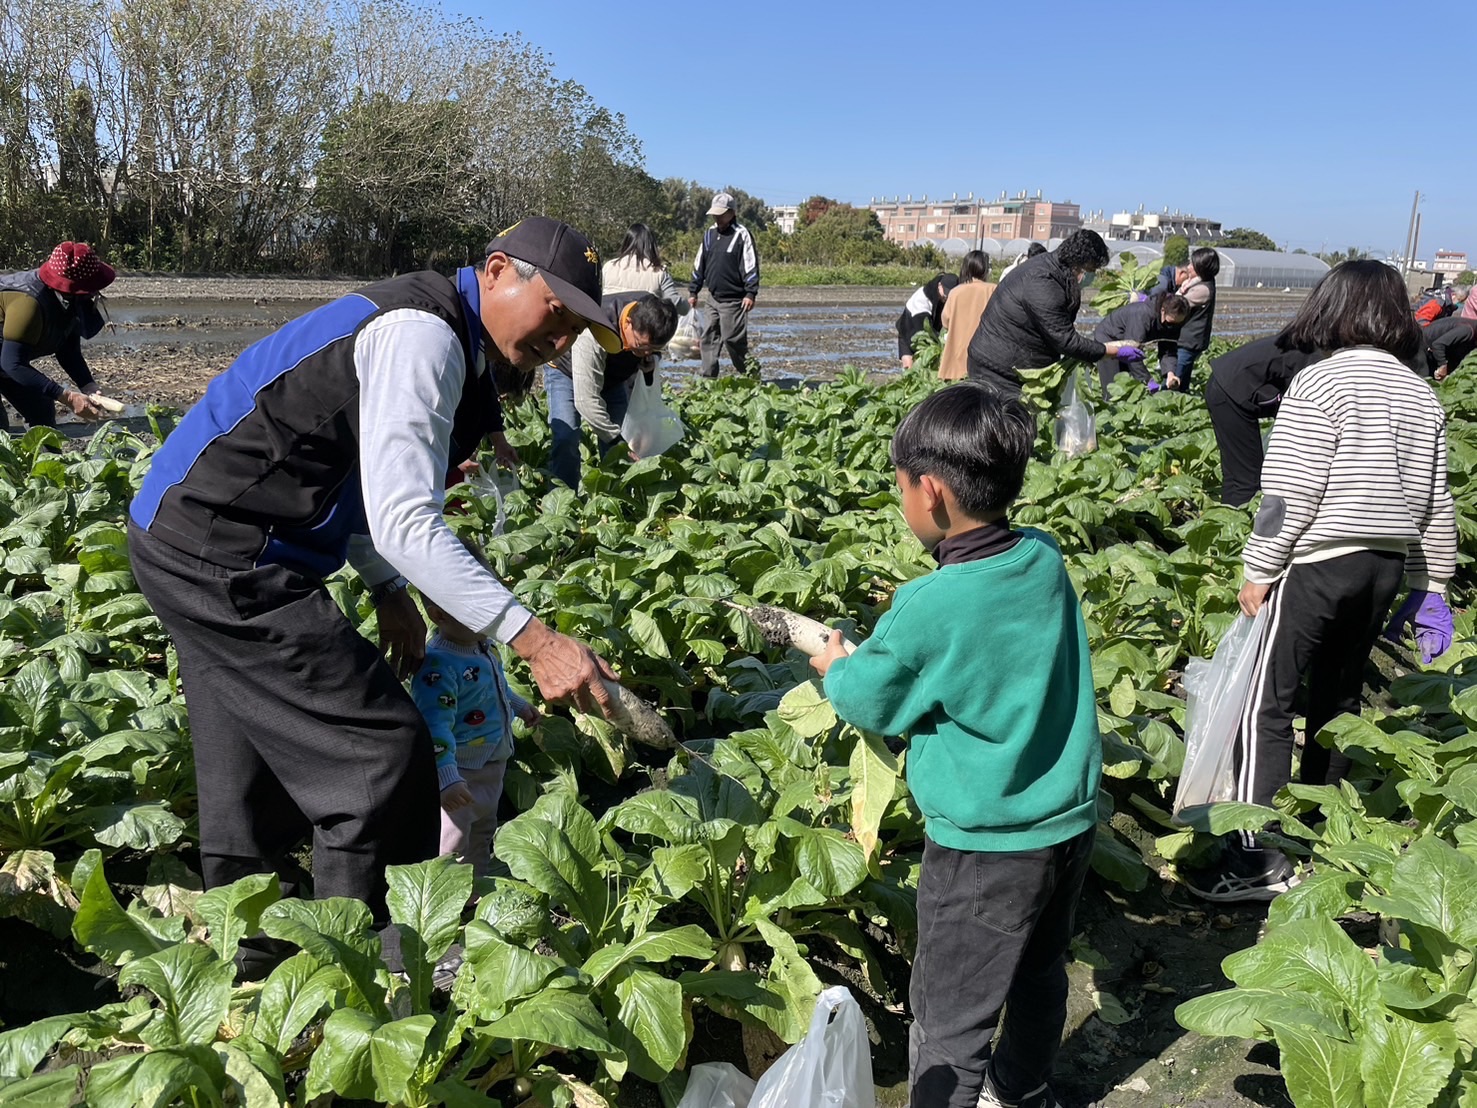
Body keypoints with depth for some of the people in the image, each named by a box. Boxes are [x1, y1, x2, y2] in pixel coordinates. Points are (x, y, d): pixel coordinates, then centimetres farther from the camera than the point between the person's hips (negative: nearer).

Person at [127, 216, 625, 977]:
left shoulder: (433, 337, 13)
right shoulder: (421, 336, -19)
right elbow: (405, 523, -28)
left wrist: (389, 592, 14)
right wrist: (534, 639, -31)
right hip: (226, 557, -11)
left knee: (252, 789, 18)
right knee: (381, 753, -8)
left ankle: (251, 978, 32)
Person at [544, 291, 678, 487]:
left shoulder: (651, 313, -26)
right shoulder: (591, 337, -44)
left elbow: (655, 350, -1)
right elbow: (587, 401, -41)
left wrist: (652, 361, -26)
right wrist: (621, 443, -38)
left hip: (614, 375, 5)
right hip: (568, 373, -5)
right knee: (566, 438, -22)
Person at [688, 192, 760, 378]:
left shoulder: (741, 235, -8)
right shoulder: (709, 234, 12)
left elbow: (751, 265, -12)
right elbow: (699, 264, 18)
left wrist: (750, 293, -19)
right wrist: (693, 291, 16)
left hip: (733, 300, -7)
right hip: (713, 297, 7)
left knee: (733, 339, -5)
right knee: (709, 338, 7)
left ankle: (749, 375, 10)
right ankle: (707, 376, 12)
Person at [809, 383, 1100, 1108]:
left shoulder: (930, 608, -25)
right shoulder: (1046, 561, -6)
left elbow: (868, 699, -8)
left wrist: (836, 666, 12)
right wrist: (882, 650, 10)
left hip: (985, 846, -8)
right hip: (1070, 821, 8)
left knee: (949, 1020, 9)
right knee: (1039, 974, 28)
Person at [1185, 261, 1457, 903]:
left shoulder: (1320, 382, -10)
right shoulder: (1422, 394, 10)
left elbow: (1290, 494, -15)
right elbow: (1435, 503, 13)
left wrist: (1257, 571, -7)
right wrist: (1431, 586, 20)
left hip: (1317, 563, -7)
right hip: (1388, 565, 7)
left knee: (1265, 704, -4)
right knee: (1339, 695, 17)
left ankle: (1258, 860, -5)